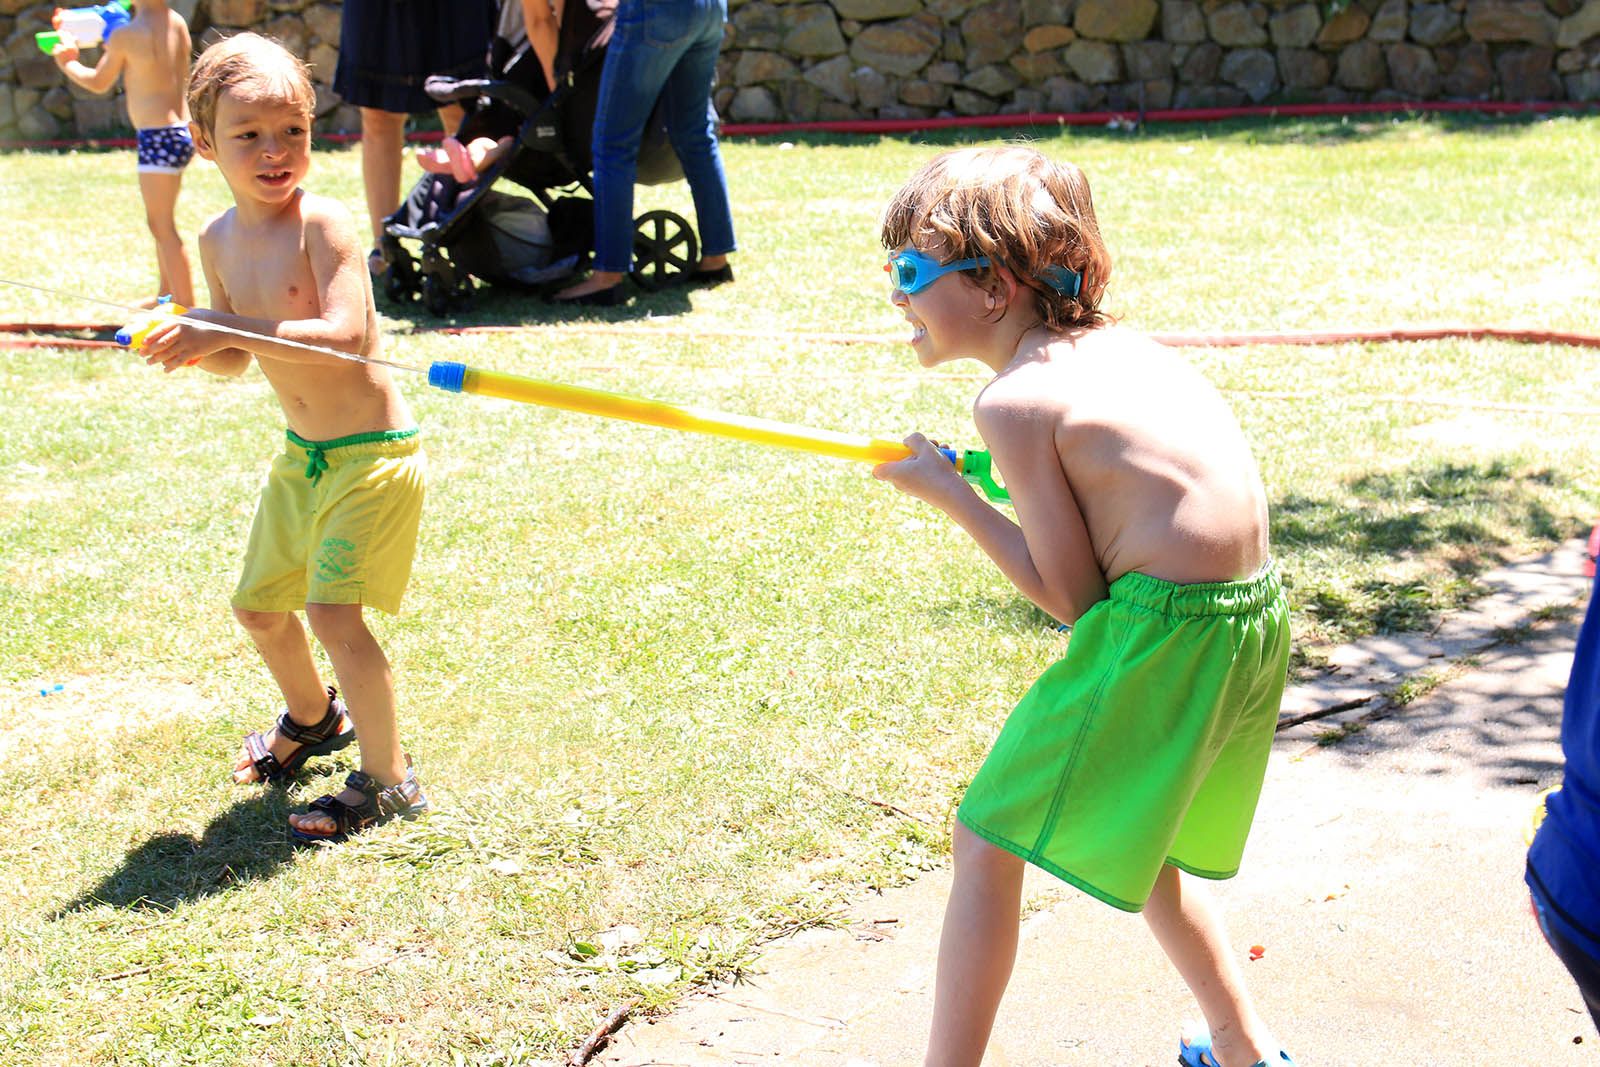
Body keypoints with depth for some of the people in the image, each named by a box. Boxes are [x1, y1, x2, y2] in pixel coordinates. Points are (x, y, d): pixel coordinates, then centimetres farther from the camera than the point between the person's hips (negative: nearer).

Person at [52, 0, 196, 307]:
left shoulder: (125, 35, -13)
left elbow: (99, 83, 3)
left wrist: (66, 63, 22)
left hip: (158, 136, -8)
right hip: (182, 130, 8)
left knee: (162, 226, -4)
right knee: (161, 222, 22)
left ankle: (187, 309, -5)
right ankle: (167, 297, 33)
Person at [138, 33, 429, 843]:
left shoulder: (323, 224, -20)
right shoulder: (219, 240, 2)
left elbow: (345, 335, -33)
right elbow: (236, 362, 11)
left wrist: (224, 326, -35)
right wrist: (189, 342, -11)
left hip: (372, 453, -8)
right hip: (301, 456, 8)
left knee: (334, 614, -17)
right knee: (259, 606, 20)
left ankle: (387, 781, 2)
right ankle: (312, 720, 49)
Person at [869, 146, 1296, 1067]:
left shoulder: (1014, 402, -11)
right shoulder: (1117, 345, 12)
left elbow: (1072, 598, -11)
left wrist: (951, 493, -5)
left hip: (1162, 635, -9)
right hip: (1258, 617, 9)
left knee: (986, 843, 3)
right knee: (1131, 840, 28)